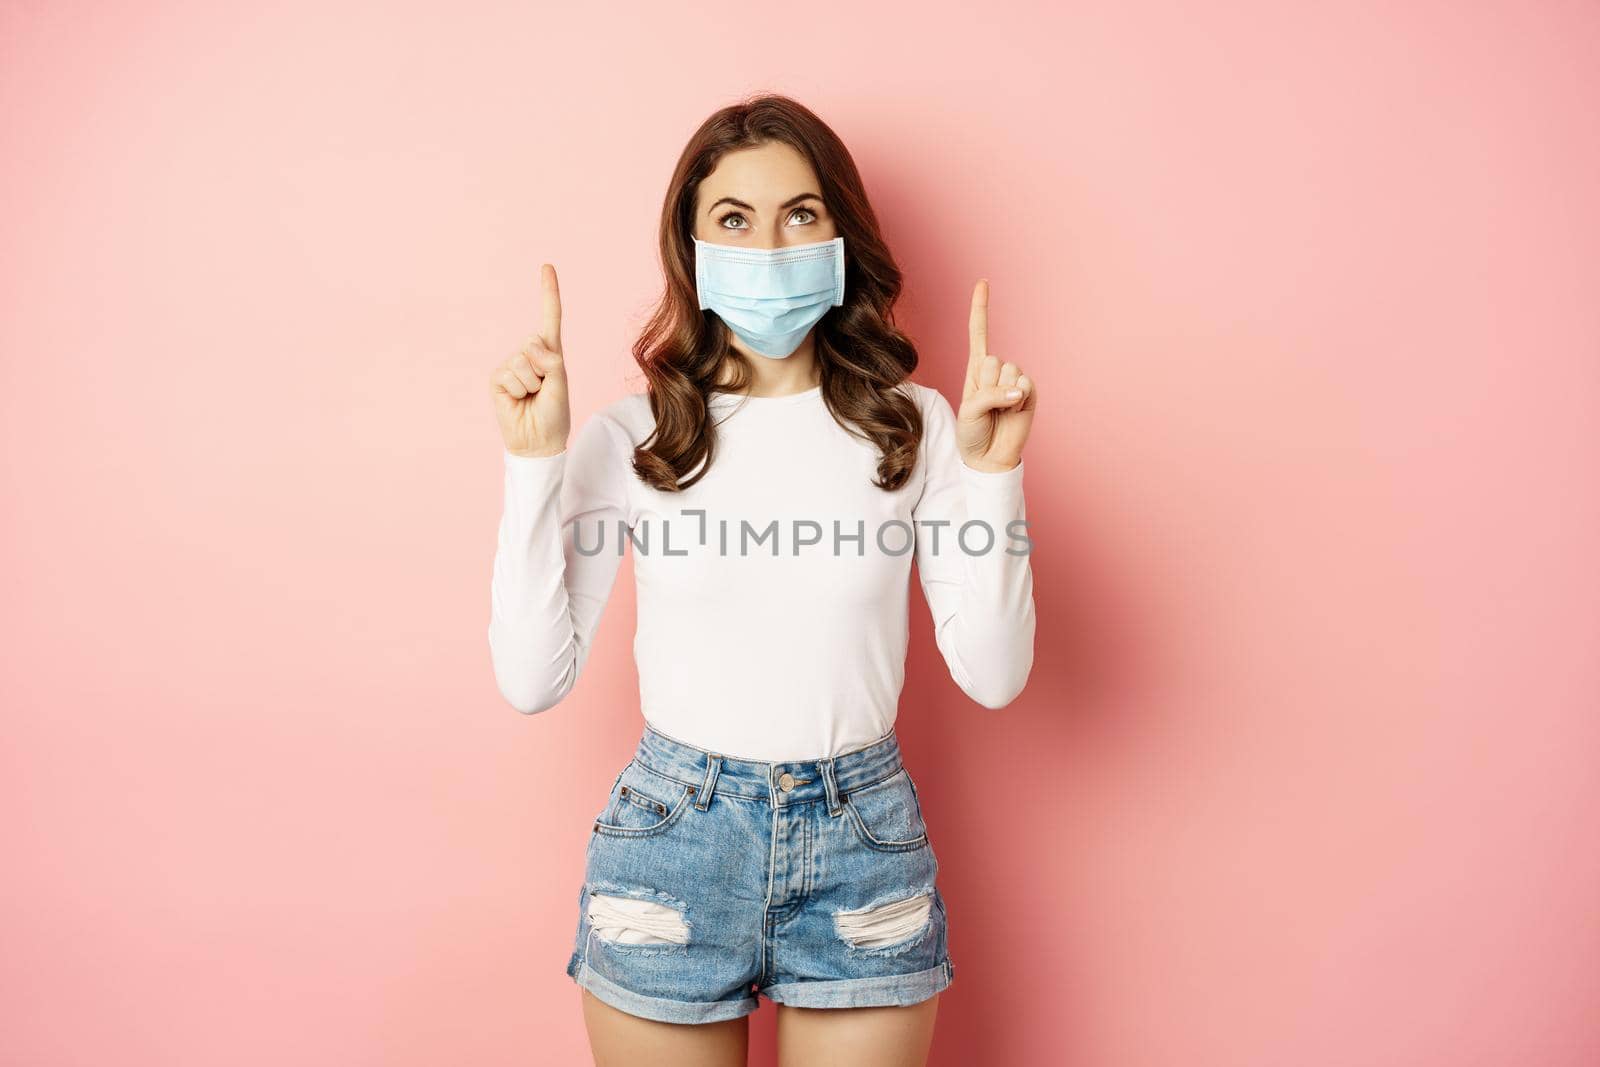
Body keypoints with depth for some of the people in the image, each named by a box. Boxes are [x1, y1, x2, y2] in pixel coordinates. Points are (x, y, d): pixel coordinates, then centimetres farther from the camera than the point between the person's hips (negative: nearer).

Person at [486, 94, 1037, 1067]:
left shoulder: (914, 427, -2)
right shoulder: (629, 438, -4)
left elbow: (993, 675, -5)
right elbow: (534, 679, -8)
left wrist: (994, 473, -14)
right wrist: (535, 463, -12)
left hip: (864, 842, 1)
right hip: (671, 841, 0)